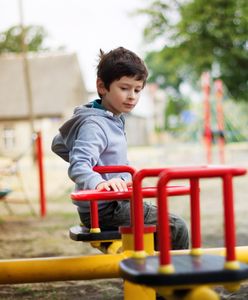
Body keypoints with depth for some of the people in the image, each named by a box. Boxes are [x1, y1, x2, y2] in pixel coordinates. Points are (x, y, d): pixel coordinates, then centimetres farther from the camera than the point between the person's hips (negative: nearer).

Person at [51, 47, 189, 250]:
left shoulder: (114, 119, 11)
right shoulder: (93, 125, -19)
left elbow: (59, 145, 22)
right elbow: (77, 167, -33)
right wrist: (99, 183, -51)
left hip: (115, 204, 11)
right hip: (103, 212, -10)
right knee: (176, 228, -14)